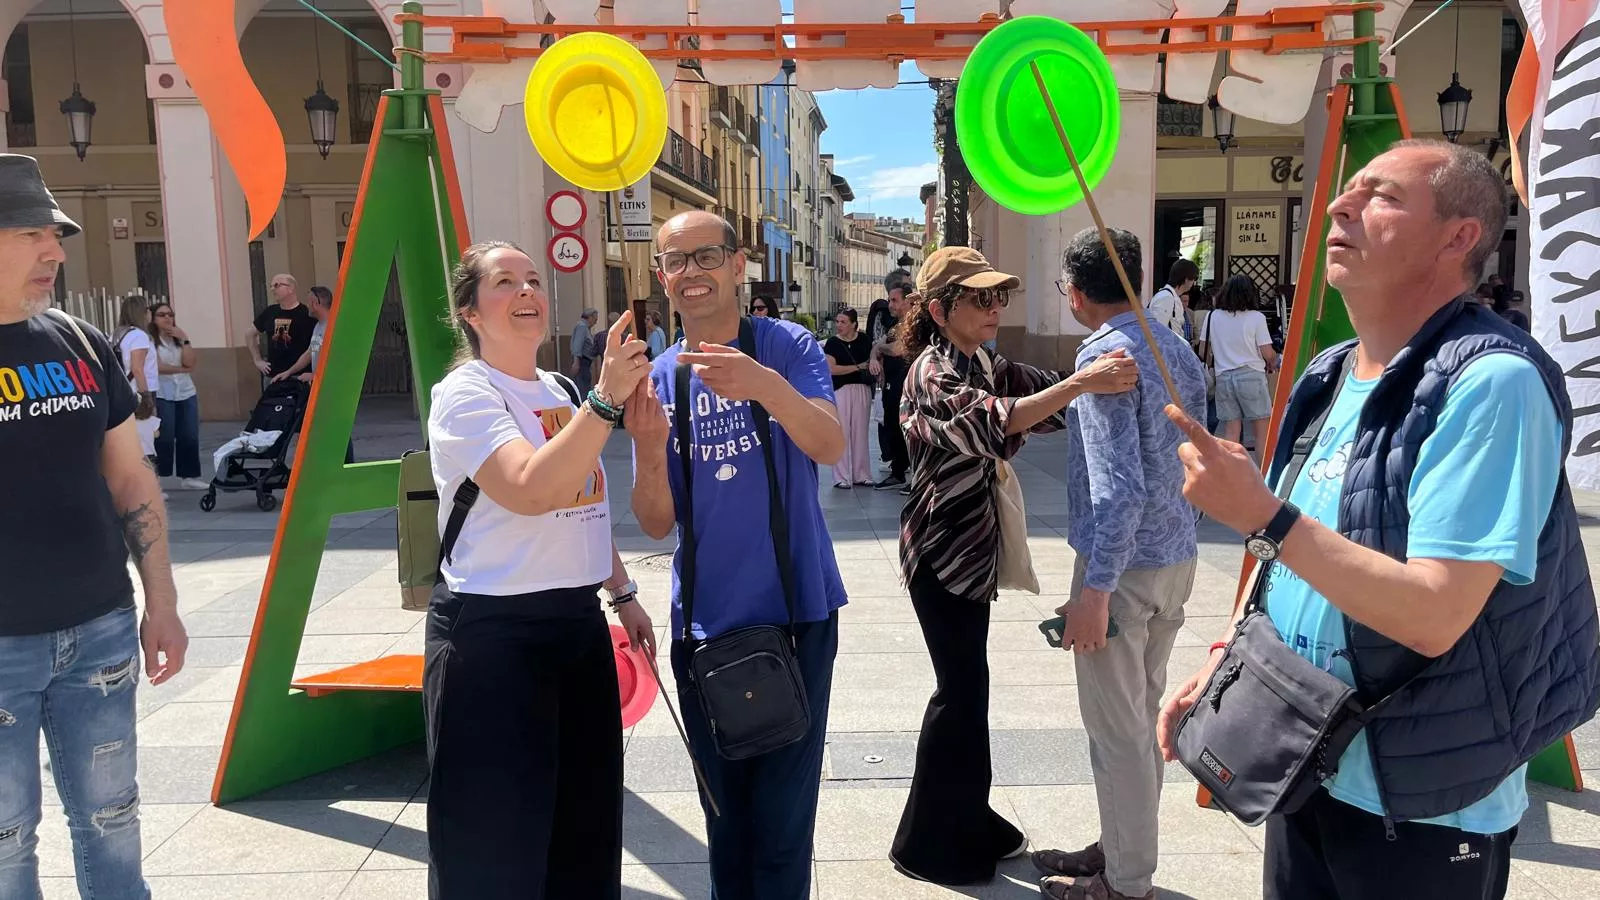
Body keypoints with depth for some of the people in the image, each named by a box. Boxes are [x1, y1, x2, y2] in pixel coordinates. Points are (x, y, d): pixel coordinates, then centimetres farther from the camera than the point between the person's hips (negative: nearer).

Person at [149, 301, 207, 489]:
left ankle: (188, 476, 13)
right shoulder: (150, 340, -6)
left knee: (189, 437, 5)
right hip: (161, 396, -6)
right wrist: (182, 369, -2)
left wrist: (184, 340, -7)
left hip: (186, 394, 6)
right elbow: (158, 367, -14)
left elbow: (189, 363, -1)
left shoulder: (179, 338, 13)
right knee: (164, 439, -7)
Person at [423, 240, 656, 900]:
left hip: (580, 622, 8)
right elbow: (530, 490, -29)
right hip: (492, 632, -7)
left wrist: (622, 594, 19)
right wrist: (607, 398, -32)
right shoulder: (465, 393, -11)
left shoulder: (561, 392, 12)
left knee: (586, 827, 15)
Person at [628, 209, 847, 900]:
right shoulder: (658, 379, 5)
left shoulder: (787, 347, -4)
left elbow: (830, 446, -22)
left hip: (794, 612, -3)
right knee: (724, 814, 16)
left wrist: (768, 387, -41)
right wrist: (649, 450, -20)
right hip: (703, 623, 4)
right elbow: (656, 524, 0)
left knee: (781, 817, 1)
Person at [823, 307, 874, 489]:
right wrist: (858, 367, -11)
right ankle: (841, 477, 2)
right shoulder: (833, 342, -3)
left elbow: (873, 355, 20)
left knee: (860, 433, 8)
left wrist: (873, 361, -2)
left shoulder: (863, 340, 4)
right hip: (841, 390, -3)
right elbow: (831, 368, -12)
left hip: (862, 389, 3)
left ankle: (860, 475, 16)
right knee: (842, 433, -3)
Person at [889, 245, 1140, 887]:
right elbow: (993, 422, -35)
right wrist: (1081, 382, -43)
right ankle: (928, 843, 13)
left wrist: (1101, 379, -12)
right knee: (962, 689, -2)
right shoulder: (932, 372, -17)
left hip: (972, 549, 9)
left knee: (967, 684, 16)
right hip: (940, 550, -9)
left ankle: (969, 821, 30)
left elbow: (1040, 392, 5)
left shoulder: (982, 365, 11)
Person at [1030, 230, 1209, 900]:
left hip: (1124, 564, -9)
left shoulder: (1105, 354, -18)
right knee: (1143, 714, 19)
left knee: (1116, 727, 3)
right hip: (1177, 556, 9)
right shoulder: (1178, 347, 9)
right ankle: (1122, 846, 34)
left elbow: (1118, 486, -25)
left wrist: (1094, 591, -24)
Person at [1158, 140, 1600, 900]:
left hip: (1421, 811, -7)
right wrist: (1223, 662, 6)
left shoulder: (1490, 382, -21)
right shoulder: (1330, 374, 5)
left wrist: (1263, 515, -30)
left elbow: (1434, 618, -28)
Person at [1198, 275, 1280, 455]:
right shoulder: (1256, 317, -6)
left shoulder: (1212, 316, 4)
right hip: (1252, 375, -3)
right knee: (1262, 430, 4)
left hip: (1224, 377, 3)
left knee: (1231, 430, 7)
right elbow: (1268, 354, -6)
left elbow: (1203, 352, 7)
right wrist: (1272, 365, 16)